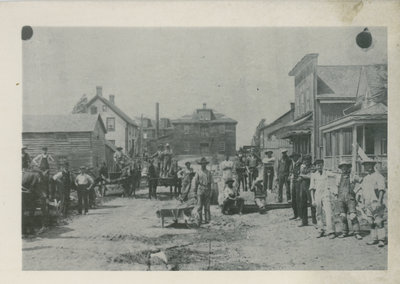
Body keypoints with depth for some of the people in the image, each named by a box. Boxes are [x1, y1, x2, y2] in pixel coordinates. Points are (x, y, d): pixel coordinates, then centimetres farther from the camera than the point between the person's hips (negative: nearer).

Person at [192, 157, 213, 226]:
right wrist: (195, 191, 1)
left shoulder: (209, 173, 9)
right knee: (199, 206, -4)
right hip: (200, 191, -1)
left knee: (207, 206, 4)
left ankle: (207, 219, 10)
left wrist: (210, 192, 5)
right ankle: (199, 220, -1)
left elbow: (211, 182, 10)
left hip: (207, 191, 1)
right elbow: (194, 182, 6)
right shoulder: (198, 172, 5)